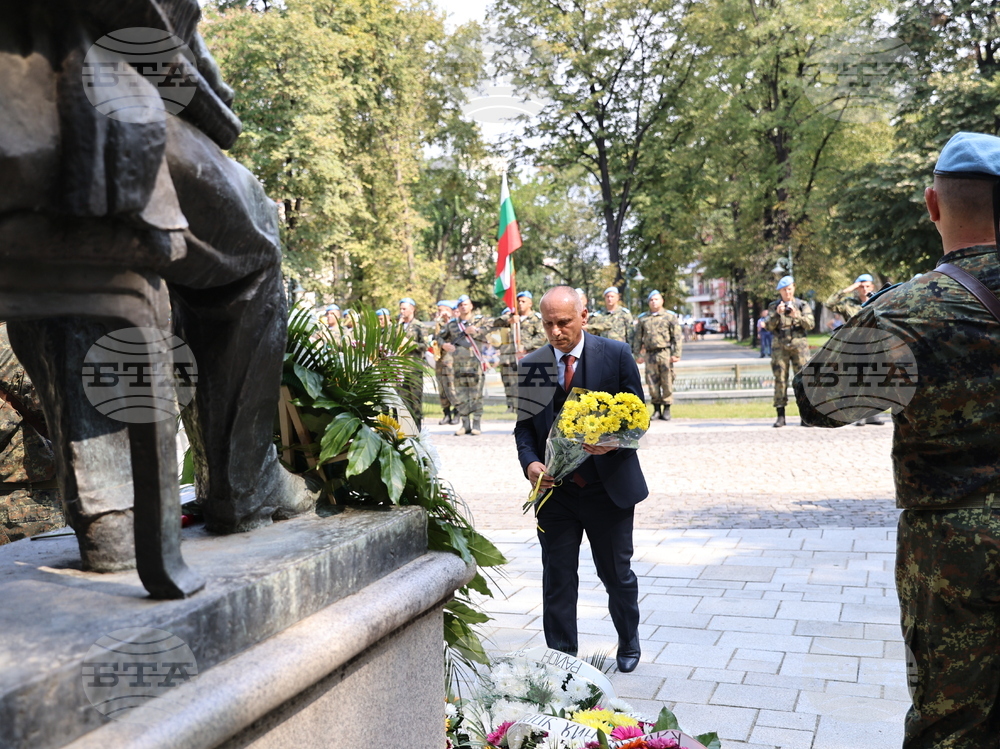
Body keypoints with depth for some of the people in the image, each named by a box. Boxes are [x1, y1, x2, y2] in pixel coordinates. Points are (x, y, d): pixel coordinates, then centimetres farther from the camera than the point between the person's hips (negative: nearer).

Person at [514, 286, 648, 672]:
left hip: (608, 487, -1)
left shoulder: (616, 354, -5)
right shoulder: (530, 366, 1)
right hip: (555, 490, 1)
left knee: (617, 574, 15)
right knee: (557, 579, 5)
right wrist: (530, 462, -14)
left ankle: (629, 644, 40)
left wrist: (613, 441, -22)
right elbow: (524, 425, 5)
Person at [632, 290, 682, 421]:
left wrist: (676, 354, -7)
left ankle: (667, 409, 6)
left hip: (665, 353, -3)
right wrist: (637, 354, 8)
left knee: (667, 382, -2)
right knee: (652, 382, 2)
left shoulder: (670, 316, 6)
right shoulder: (643, 318, 14)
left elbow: (677, 337, 2)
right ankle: (656, 409, 12)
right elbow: (638, 338, 16)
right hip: (650, 354, 3)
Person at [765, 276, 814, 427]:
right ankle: (780, 416, 0)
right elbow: (769, 326, 0)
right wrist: (777, 314, -16)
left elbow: (810, 324, -2)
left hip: (799, 345, 0)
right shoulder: (774, 306, 10)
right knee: (780, 379, -2)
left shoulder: (803, 305, 9)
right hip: (780, 346, 1)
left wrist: (797, 316, -19)